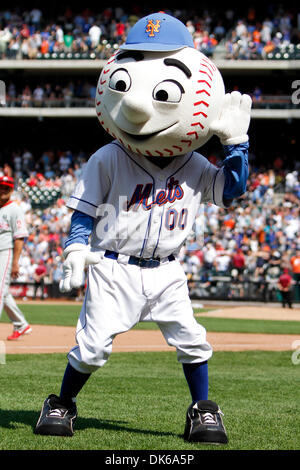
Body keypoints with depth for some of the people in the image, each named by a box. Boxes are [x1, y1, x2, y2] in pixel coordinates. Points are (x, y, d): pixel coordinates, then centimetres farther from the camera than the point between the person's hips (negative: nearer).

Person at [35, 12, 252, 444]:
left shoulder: (194, 169, 3)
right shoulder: (108, 161, -5)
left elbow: (233, 189, 4)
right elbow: (85, 209, 0)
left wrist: (236, 142, -4)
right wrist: (76, 250, -10)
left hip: (166, 273, 3)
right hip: (113, 269, -3)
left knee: (191, 340, -5)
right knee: (93, 346, -6)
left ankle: (203, 411, 13)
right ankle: (61, 405, 16)